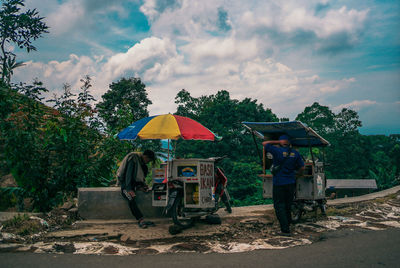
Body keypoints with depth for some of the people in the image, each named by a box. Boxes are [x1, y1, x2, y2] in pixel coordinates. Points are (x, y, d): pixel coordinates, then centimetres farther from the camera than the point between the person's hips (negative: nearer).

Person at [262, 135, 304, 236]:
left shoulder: (277, 150, -11)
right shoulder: (295, 153, 3)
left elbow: (264, 143, -1)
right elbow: (302, 168, 6)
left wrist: (278, 142, 3)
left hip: (279, 183, -5)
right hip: (291, 183, 5)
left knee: (279, 206, 0)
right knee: (288, 206, 17)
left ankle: (285, 230, -4)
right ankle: (287, 226, 27)